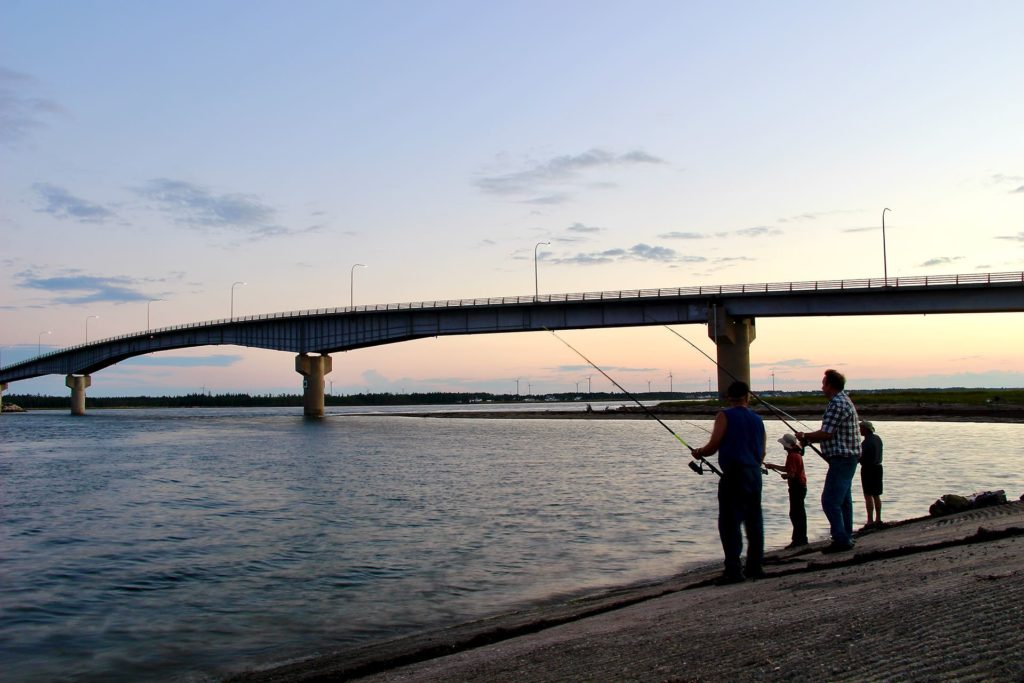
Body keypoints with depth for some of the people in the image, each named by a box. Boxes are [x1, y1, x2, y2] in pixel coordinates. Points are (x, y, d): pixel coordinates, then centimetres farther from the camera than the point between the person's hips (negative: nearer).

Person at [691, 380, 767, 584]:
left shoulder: (725, 416, -4)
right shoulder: (758, 420, 13)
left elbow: (713, 446, -10)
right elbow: (762, 454, 15)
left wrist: (698, 452, 9)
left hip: (733, 475, -6)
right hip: (754, 475, 6)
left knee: (730, 523, -5)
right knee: (754, 521, 14)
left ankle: (733, 571, -8)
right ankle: (755, 567, 21)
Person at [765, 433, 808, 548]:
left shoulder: (792, 456, -18)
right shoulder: (797, 454, 14)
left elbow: (791, 474, -25)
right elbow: (787, 469, 23)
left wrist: (784, 476, -4)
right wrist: (772, 466, 22)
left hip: (796, 487, -10)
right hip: (801, 486, 10)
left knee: (795, 514, -7)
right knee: (799, 513, 15)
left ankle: (798, 540, -6)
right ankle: (802, 539, 21)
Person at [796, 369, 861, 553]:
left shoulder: (838, 404, -17)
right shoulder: (844, 400, 17)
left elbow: (826, 434, -21)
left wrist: (804, 436, -6)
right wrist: (809, 440, 16)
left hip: (841, 459, -11)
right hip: (847, 458, 11)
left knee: (830, 500, -10)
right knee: (843, 500, 14)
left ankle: (841, 540, -8)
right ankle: (846, 539, 20)